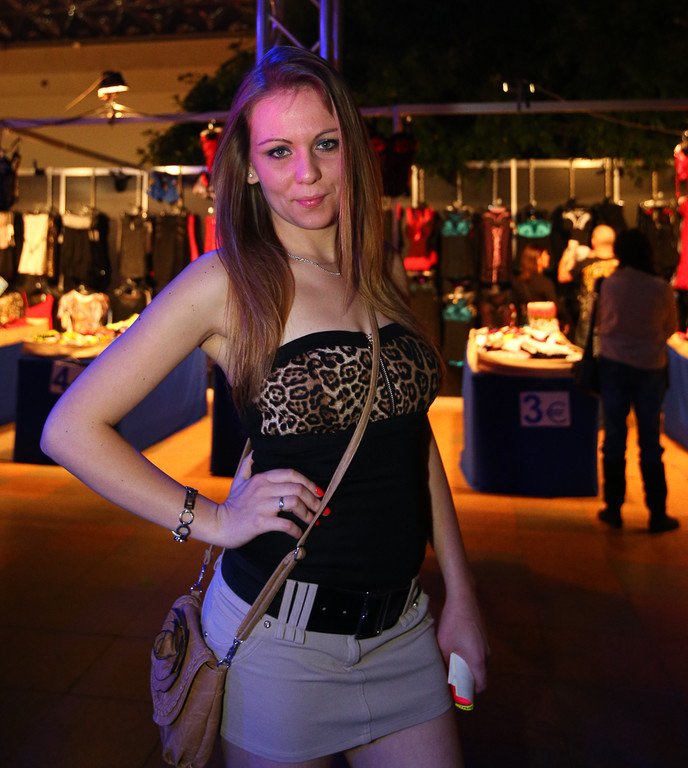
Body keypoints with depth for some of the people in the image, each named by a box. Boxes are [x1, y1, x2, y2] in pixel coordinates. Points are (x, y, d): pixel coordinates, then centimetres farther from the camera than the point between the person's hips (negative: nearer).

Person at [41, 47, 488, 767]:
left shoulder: (383, 274, 3)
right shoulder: (228, 282, -11)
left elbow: (416, 434, 9)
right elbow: (71, 428, -10)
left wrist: (460, 596, 9)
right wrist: (212, 519, -12)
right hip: (281, 633, -4)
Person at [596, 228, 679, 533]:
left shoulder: (609, 284, -8)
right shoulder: (661, 288, -11)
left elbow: (600, 323, 3)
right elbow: (670, 327, 3)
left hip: (613, 363, 1)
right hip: (650, 367, -1)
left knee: (614, 436, 9)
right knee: (650, 441, 7)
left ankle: (613, 508, 15)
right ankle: (657, 514, 13)